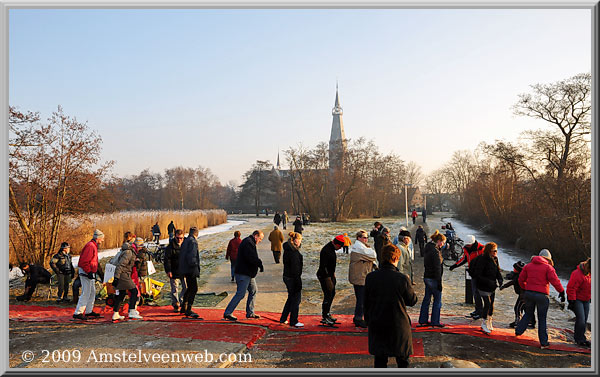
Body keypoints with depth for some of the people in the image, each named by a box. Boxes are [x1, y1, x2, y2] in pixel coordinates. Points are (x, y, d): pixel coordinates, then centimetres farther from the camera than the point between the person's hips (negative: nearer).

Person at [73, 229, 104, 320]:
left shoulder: (93, 246, 18)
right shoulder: (90, 246, -16)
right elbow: (84, 261, -23)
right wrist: (89, 272, -25)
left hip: (89, 273, 11)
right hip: (86, 273, -11)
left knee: (92, 292, 16)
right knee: (86, 293, -10)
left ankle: (88, 311, 24)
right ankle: (78, 313, -8)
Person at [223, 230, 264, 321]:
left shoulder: (250, 243, 20)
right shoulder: (248, 242, -15)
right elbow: (251, 258, -25)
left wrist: (258, 263, 5)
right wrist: (260, 264, -14)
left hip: (248, 273, 11)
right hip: (243, 273, -11)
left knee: (253, 291, 14)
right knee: (240, 294, -9)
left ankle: (250, 313, 20)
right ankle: (227, 313, -3)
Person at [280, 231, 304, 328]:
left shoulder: (287, 249, 11)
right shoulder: (294, 251, -19)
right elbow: (295, 267, -22)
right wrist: (298, 281, -19)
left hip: (286, 277, 9)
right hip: (293, 278, -9)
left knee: (291, 298, 20)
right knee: (296, 299, 1)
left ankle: (283, 319, 26)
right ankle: (293, 321, 8)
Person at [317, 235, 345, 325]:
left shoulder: (331, 248, 7)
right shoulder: (326, 251, -24)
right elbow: (323, 267, -25)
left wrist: (333, 273, 22)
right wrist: (328, 280, -23)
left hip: (330, 275, 10)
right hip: (324, 276, -10)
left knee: (332, 293, 17)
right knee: (328, 295, -6)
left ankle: (327, 313, 30)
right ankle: (324, 317, 5)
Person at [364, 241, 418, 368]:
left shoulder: (370, 277, -7)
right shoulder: (402, 278, -16)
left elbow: (366, 302, 2)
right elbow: (412, 301, -4)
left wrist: (368, 320, 15)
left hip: (377, 326, 2)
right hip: (399, 326, -2)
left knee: (380, 359, 13)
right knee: (402, 360, 15)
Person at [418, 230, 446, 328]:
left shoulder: (428, 248, 9)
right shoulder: (435, 251, -19)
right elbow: (437, 269, -19)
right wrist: (439, 283, -17)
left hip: (427, 278, 9)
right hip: (433, 279, -9)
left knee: (426, 299, 15)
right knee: (437, 301, 3)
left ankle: (423, 320, 22)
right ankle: (435, 321, 11)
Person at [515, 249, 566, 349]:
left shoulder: (528, 266, 9)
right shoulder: (548, 267, -4)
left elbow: (521, 279, 12)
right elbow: (555, 281, -12)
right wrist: (561, 292, -1)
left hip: (529, 293, 4)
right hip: (542, 295, -3)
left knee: (528, 314, 23)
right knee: (542, 319, 5)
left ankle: (518, 331, 20)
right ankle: (543, 342, 8)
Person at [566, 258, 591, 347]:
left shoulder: (590, 273, 4)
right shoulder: (577, 274, -23)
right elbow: (571, 288, -22)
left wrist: (590, 298, 22)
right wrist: (572, 301, -21)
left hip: (586, 300, 8)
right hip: (577, 300, -8)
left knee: (584, 320, 8)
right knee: (581, 319, -12)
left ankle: (579, 338, 18)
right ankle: (580, 339, 0)